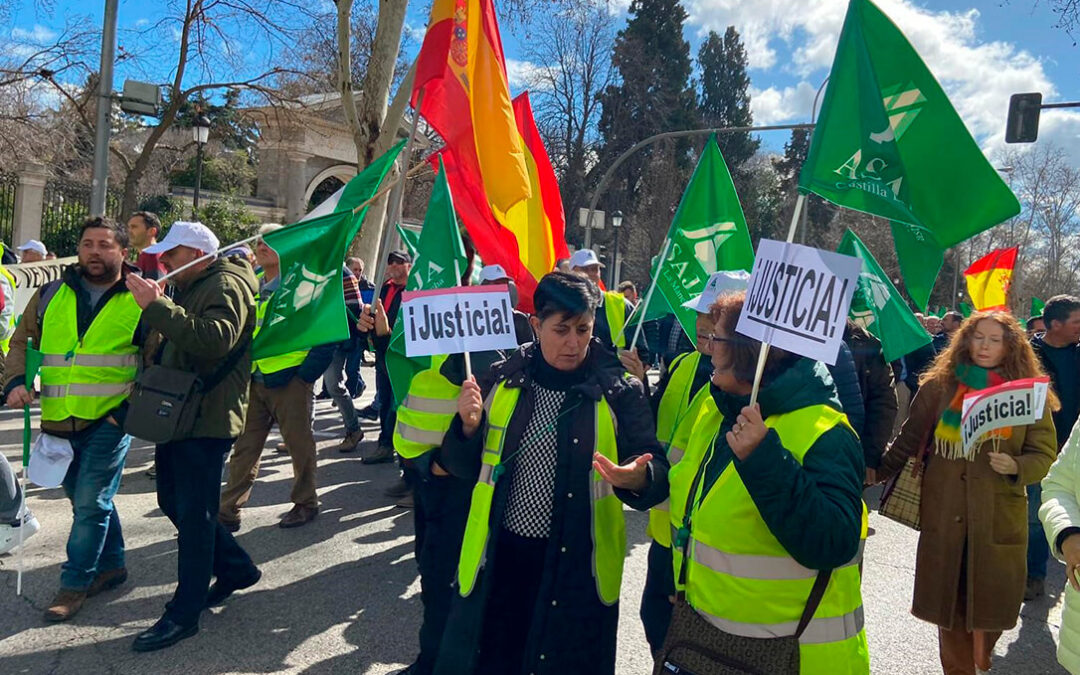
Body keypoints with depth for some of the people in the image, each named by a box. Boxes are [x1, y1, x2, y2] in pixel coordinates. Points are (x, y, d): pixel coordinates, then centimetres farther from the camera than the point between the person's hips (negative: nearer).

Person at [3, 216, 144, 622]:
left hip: (109, 421, -5)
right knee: (85, 499, 16)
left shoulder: (139, 300, -4)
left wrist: (130, 409, -11)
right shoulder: (51, 295, 7)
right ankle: (111, 566, 33)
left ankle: (74, 584, 12)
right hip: (59, 420, 5)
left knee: (91, 503, -3)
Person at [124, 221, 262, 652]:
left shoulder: (226, 286, -13)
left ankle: (184, 613, 6)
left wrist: (157, 306, -32)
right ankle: (236, 568, 31)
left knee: (194, 513, -4)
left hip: (207, 419, -11)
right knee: (174, 502, 17)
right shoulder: (189, 289, 20)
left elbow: (216, 339, -32)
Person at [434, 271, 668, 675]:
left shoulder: (618, 392, -9)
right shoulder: (503, 380, -2)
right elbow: (466, 469, 4)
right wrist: (469, 426, -16)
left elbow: (658, 474, -10)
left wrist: (637, 479, -32)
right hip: (499, 558, 2)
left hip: (577, 567, -2)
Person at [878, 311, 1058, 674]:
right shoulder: (938, 386, 2)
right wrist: (876, 471, -5)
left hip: (999, 518, 0)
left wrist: (1016, 467, -18)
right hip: (944, 515, 0)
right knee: (948, 602, 8)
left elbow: (1044, 454, 2)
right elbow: (909, 441, 4)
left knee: (991, 601, 8)